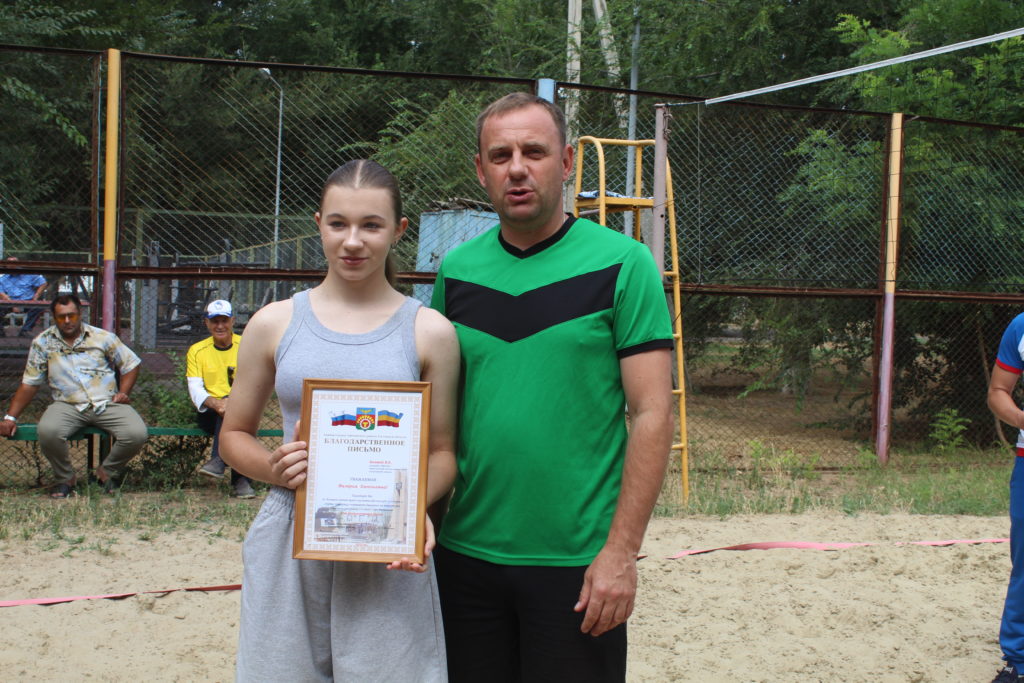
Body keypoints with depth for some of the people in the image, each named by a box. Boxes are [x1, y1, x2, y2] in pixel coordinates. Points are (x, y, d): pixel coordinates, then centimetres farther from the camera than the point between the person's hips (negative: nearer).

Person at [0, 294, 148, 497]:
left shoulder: (102, 337, 6)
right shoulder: (43, 343, 7)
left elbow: (131, 363, 15)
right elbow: (29, 384, 9)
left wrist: (123, 392, 1)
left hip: (107, 404, 1)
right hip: (67, 406, 0)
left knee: (137, 434, -26)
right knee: (47, 431, -34)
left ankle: (107, 471, 6)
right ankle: (65, 478, -4)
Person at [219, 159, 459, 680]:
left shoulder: (429, 332, 3)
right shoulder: (274, 324, 5)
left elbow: (442, 452, 6)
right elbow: (234, 435, 13)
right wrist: (273, 468, -8)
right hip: (288, 550, 1)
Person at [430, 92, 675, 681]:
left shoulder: (620, 264, -6)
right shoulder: (456, 272, 6)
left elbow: (652, 416, -9)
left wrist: (621, 551, -14)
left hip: (577, 563, -3)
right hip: (466, 553, 4)